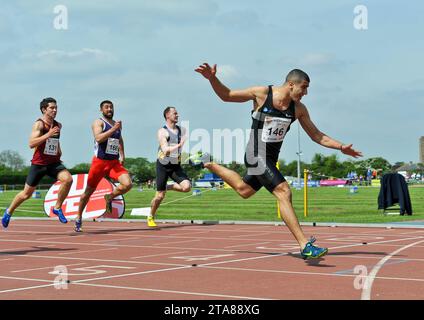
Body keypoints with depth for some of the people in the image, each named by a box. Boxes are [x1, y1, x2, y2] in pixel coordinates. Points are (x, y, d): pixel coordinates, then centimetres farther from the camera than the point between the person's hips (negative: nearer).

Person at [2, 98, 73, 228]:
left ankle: (57, 208, -9)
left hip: (54, 162, 4)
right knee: (26, 194, 7)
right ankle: (9, 212, 33)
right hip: (38, 163, -4)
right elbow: (31, 144, -25)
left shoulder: (58, 125, 8)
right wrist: (48, 134, -31)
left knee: (68, 179, -25)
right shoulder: (39, 124, -11)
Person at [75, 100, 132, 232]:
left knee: (127, 184, -19)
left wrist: (122, 155, 21)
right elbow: (98, 138, -23)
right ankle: (78, 219, 23)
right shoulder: (98, 122, -4)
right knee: (89, 191, 6)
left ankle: (109, 197, 10)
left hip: (114, 163, 4)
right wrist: (113, 129, -26)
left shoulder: (117, 124, 14)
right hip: (99, 162, -4)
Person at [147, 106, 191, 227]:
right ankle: (150, 217, 22)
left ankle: (168, 187, 10)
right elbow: (165, 150, -24)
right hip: (163, 166, -4)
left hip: (176, 166, 5)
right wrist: (179, 145, -36)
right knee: (160, 195, -1)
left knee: (187, 187, -19)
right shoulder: (162, 132, -12)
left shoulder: (181, 130, 5)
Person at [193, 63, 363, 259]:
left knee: (243, 190, 26)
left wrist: (341, 147, -6)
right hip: (257, 155, -7)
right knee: (284, 193, -20)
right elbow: (226, 96, -4)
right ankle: (305, 246, -23)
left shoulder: (299, 109, -1)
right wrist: (212, 78, -19)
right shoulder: (262, 94, -14)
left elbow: (317, 136, 5)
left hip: (271, 158, 7)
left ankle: (207, 163, 45)